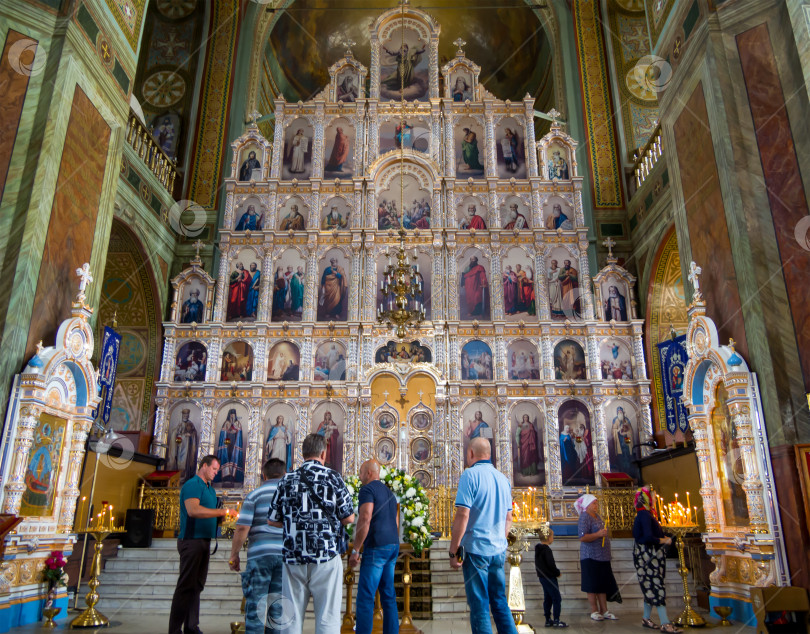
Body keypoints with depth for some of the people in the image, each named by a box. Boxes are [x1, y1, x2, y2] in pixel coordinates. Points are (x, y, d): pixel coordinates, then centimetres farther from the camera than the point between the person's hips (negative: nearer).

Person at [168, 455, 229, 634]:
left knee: (197, 585, 13)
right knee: (186, 586, -5)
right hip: (192, 540, -9)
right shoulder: (193, 485, -12)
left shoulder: (209, 488, 18)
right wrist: (222, 511, -26)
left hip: (204, 540, 9)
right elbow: (193, 510, -27)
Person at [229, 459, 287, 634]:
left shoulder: (255, 494, 1)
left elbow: (242, 528, -7)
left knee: (255, 606, 5)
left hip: (260, 554, -2)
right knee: (278, 608, 10)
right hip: (286, 554, 3)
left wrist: (234, 555, 4)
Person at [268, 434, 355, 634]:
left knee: (292, 617, 12)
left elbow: (272, 520, 9)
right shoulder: (333, 478, -3)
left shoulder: (287, 480, 5)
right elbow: (349, 518, -1)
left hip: (293, 558, 3)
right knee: (327, 617, 4)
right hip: (326, 557, -3)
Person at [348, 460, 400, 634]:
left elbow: (365, 519, -20)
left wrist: (355, 551, -17)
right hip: (393, 547, 9)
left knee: (365, 597, -7)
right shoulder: (389, 492, 20)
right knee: (388, 595, 12)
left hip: (376, 548, -9)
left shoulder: (367, 489, -8)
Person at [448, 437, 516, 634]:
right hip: (499, 551, 6)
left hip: (476, 550, -6)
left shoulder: (470, 475, -12)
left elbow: (462, 516, -18)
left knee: (479, 607, 3)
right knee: (500, 603, 16)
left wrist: (453, 552, -12)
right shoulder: (503, 478, 10)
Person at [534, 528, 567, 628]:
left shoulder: (538, 549, 11)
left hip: (542, 577, 9)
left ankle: (548, 620, 17)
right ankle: (556, 620, -3)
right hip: (549, 577, -9)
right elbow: (551, 564, -21)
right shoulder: (546, 550, -18)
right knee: (557, 598, -4)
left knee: (547, 599, 13)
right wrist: (558, 573, -4)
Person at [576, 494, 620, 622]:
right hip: (590, 557, -8)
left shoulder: (597, 516, 15)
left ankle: (604, 611, 16)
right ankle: (594, 611, 8)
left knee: (603, 584, 10)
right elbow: (582, 537, -22)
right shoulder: (584, 517, -13)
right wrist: (598, 534, -27)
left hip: (602, 556, 8)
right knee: (592, 585, 0)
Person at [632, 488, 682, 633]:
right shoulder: (644, 515, -18)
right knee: (656, 587, -9)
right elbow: (648, 537, -26)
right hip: (647, 554, -10)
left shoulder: (644, 514, 12)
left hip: (650, 555, 10)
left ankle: (646, 618, 21)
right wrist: (664, 540, -11)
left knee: (651, 588, 14)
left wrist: (663, 538, 6)